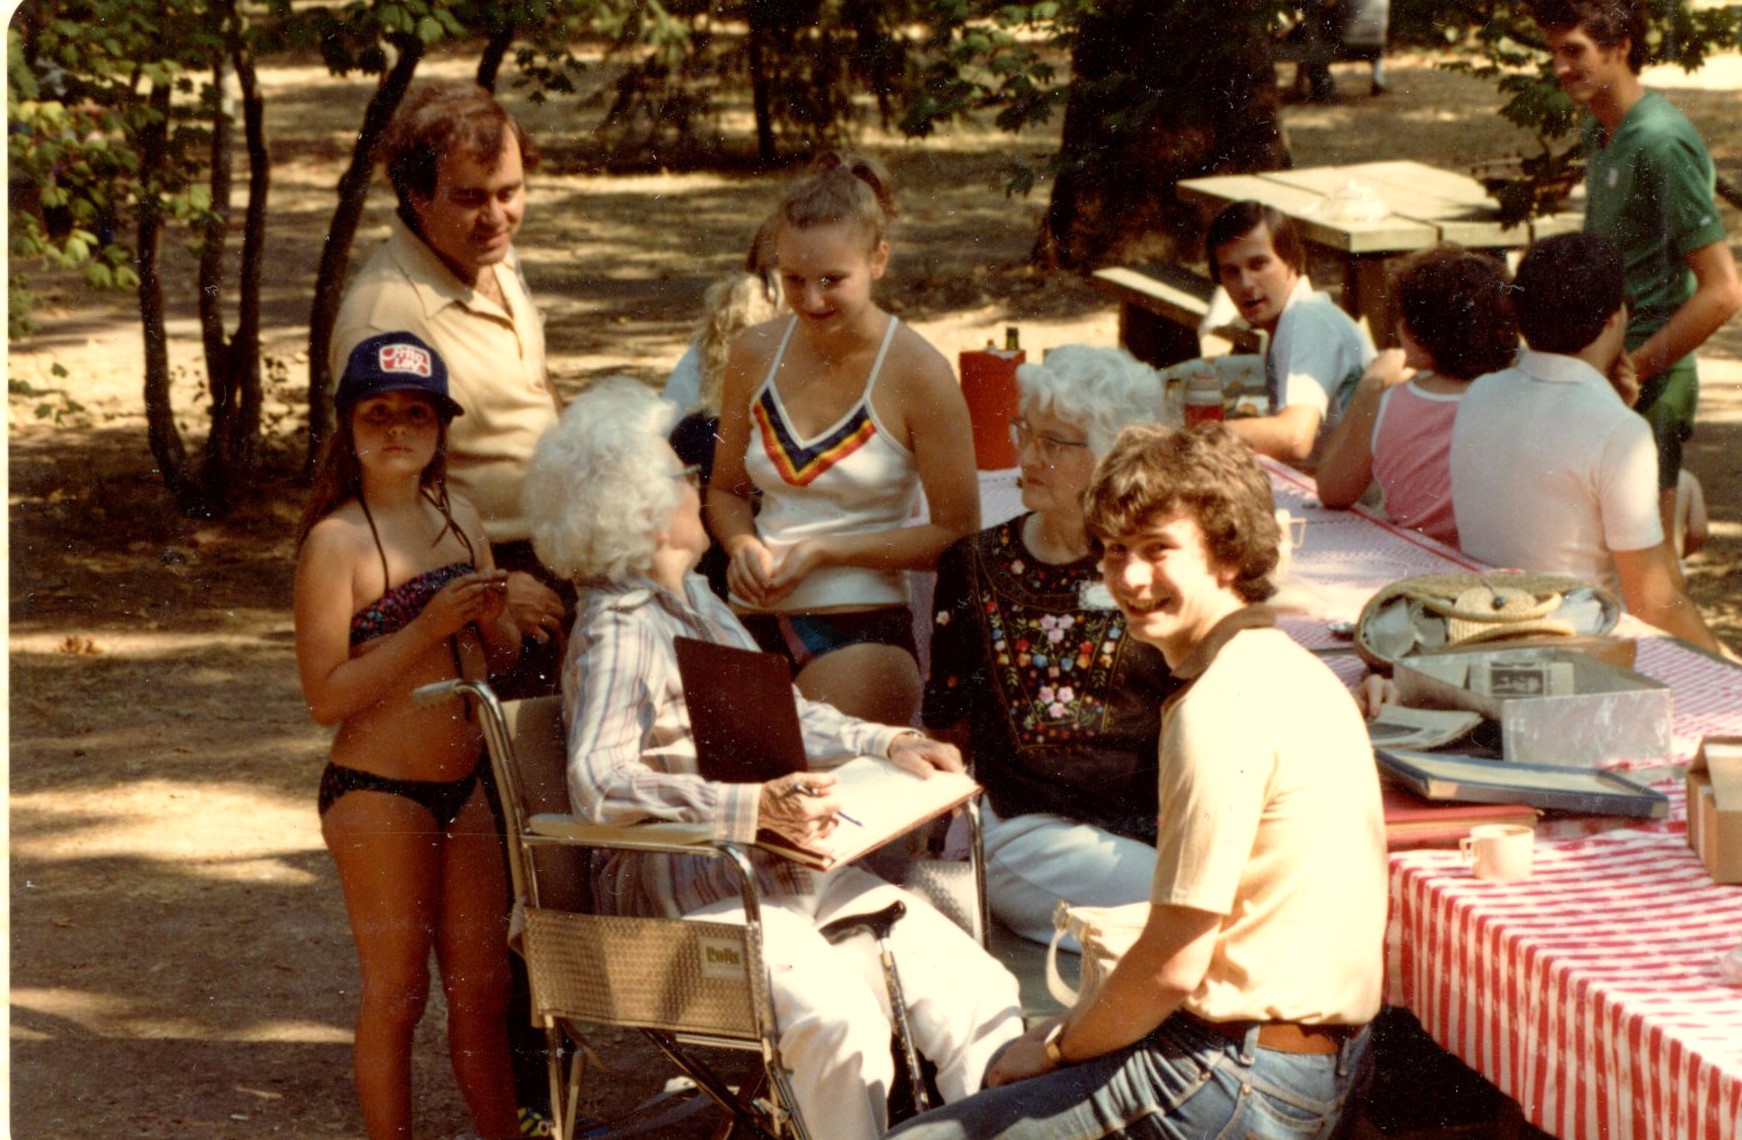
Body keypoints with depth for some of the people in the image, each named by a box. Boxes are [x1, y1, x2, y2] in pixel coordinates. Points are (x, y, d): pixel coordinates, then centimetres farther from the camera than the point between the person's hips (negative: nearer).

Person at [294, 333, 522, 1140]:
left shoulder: (460, 519, 7)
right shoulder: (336, 540, -13)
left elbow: (507, 659, 15)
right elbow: (326, 695, -17)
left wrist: (494, 618, -7)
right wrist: (429, 627, -24)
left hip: (464, 787, 6)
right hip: (376, 794, -6)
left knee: (481, 988, 12)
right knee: (397, 995, 3)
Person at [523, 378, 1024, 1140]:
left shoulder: (697, 603, 17)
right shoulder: (616, 634, -12)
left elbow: (785, 717, 25)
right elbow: (598, 783, -27)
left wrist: (889, 744, 8)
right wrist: (753, 807, -37)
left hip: (785, 873, 9)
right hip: (690, 897, -9)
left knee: (976, 990, -7)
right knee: (841, 1019, -33)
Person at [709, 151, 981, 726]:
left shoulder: (917, 373, -7)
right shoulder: (756, 354, 6)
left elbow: (957, 533, -5)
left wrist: (824, 552, -12)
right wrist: (743, 546, -3)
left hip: (862, 633, -4)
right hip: (754, 625, 4)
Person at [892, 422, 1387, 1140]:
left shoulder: (1222, 708, -20)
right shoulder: (1288, 670, 11)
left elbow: (1175, 965, -19)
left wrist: (1059, 1046, -3)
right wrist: (1079, 1026, 14)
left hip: (1238, 1078, -10)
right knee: (1000, 1071, 30)